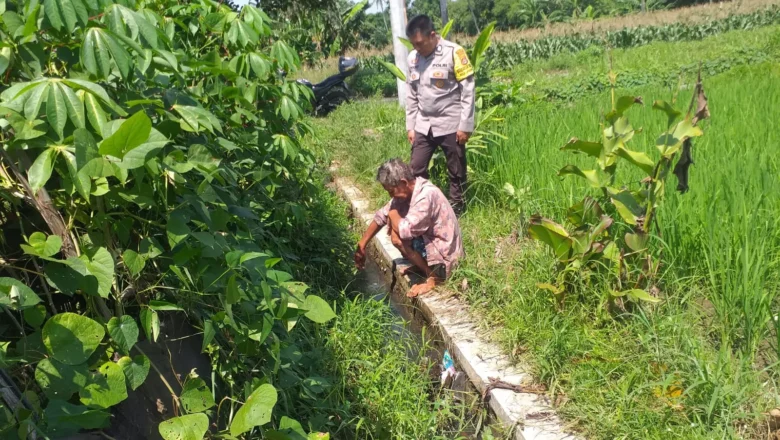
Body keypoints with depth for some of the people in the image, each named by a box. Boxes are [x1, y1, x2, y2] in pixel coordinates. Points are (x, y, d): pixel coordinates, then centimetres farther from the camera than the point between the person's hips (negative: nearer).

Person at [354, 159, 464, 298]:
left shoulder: (426, 195, -29)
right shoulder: (406, 191, -2)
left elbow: (405, 230, -33)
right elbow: (381, 216, 8)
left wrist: (393, 214, -12)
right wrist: (361, 246, 10)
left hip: (443, 255, -9)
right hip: (429, 241, 9)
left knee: (398, 236, -21)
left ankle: (433, 277, -7)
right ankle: (420, 265, 13)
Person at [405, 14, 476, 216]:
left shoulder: (453, 52, -11)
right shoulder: (413, 58, 4)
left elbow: (468, 91, -11)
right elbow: (411, 95, 12)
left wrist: (465, 125, -13)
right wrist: (410, 126, 9)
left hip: (451, 125, -5)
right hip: (423, 126, 5)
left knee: (456, 171, 7)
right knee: (416, 169, 4)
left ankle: (456, 208, 21)